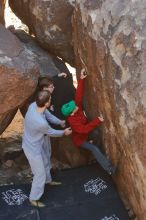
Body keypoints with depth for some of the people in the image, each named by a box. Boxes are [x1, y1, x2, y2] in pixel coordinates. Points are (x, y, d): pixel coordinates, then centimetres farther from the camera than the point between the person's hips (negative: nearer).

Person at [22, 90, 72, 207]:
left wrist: (60, 122, 13)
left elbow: (48, 115, 2)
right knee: (40, 174, 10)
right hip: (33, 148, -9)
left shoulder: (34, 105, -19)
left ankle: (48, 180, 59)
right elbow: (51, 132, -18)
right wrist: (64, 132, 1)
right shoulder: (41, 122, -41)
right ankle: (33, 198, 31)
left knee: (46, 162, 32)